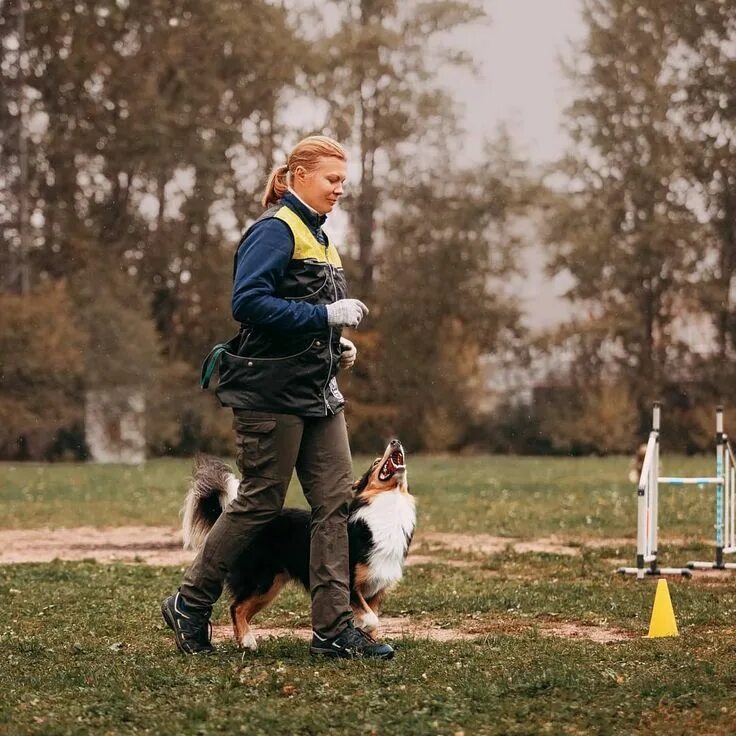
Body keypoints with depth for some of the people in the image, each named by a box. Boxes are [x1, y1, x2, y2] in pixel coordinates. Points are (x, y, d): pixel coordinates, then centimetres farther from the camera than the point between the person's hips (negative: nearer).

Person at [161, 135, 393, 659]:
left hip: (318, 393, 9)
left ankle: (334, 629, 2)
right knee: (260, 503, -2)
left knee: (336, 501, 1)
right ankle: (190, 605, 14)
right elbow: (249, 302, -23)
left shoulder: (317, 237, 18)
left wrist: (337, 346, 10)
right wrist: (326, 315, -22)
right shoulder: (275, 231, -11)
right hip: (273, 393, -9)